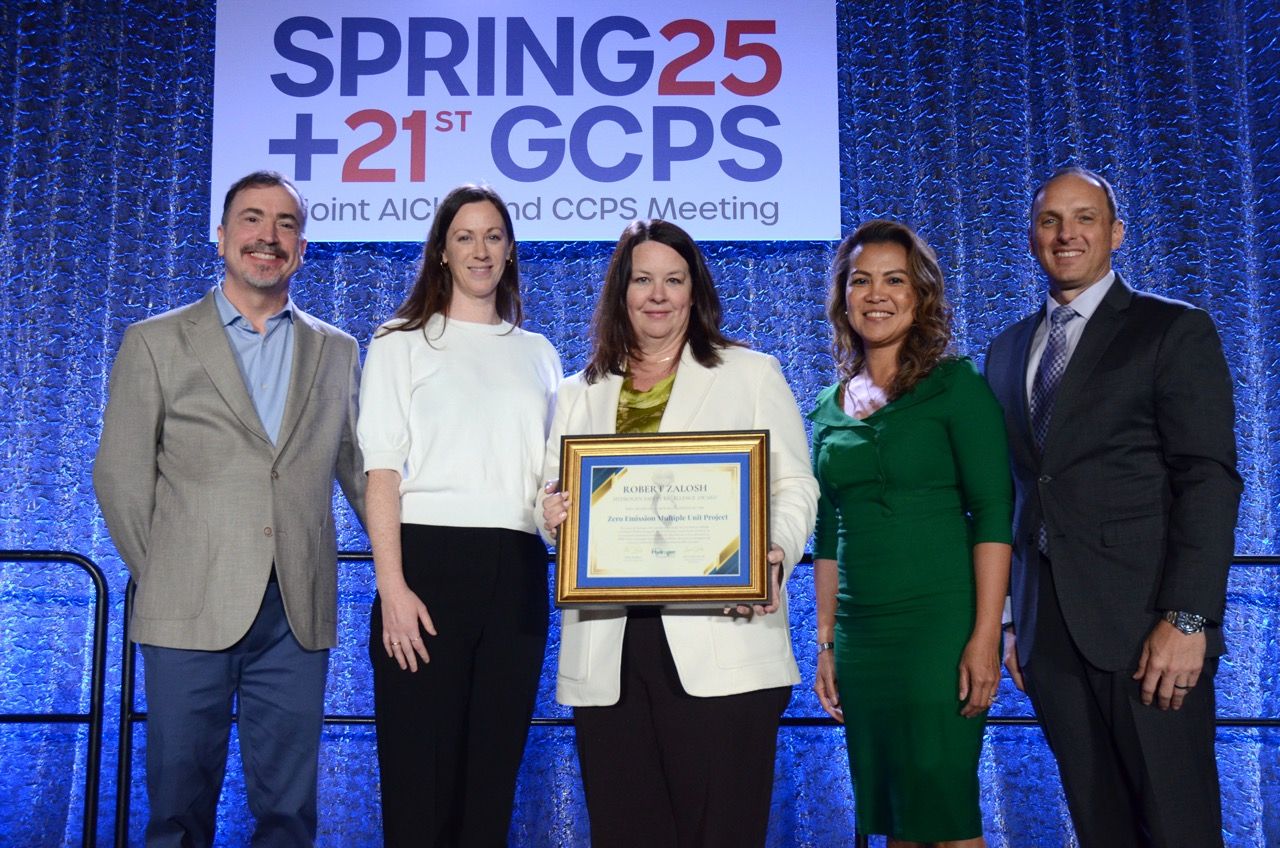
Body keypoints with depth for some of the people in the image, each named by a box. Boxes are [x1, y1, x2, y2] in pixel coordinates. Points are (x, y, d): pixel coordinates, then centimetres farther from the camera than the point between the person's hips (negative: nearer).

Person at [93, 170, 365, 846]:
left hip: (299, 614, 2)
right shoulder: (154, 344, 6)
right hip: (190, 612, -1)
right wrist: (158, 579, 2)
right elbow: (120, 474, 5)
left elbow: (358, 468, 15)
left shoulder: (337, 352, 13)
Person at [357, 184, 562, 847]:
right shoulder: (402, 342, 6)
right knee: (420, 767, -2)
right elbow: (382, 473, -3)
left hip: (517, 569, 4)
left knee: (495, 765, 8)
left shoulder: (537, 354, 17)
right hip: (430, 559, -3)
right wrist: (392, 588, -14)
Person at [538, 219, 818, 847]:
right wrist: (552, 511, -6)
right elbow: (552, 496, 18)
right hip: (607, 654, 3)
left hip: (721, 639, -2)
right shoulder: (578, 395, 19)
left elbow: (793, 486, 6)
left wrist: (775, 554, -14)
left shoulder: (753, 375, 11)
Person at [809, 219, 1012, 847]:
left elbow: (993, 515, -9)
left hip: (940, 624, -5)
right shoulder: (832, 405, 11)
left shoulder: (955, 384, -4)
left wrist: (986, 637, -16)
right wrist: (826, 642, 11)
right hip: (861, 632, 5)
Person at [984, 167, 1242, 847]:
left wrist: (1186, 619, -16)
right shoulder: (1006, 351, 16)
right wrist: (1016, 619, 13)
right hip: (1047, 631, 5)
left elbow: (1209, 481, -8)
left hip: (1147, 631, -5)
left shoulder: (1175, 331, 0)